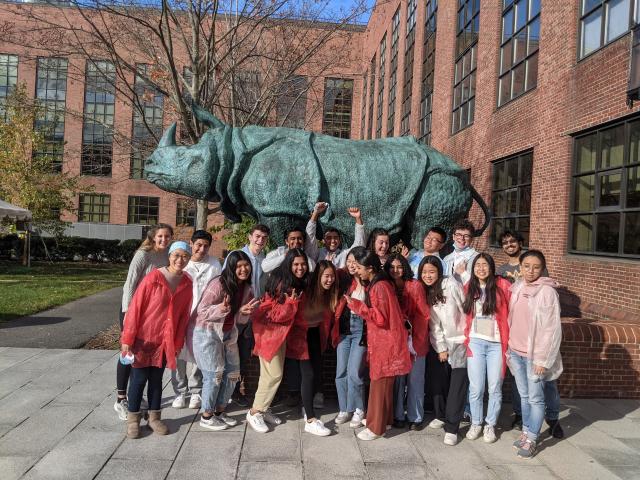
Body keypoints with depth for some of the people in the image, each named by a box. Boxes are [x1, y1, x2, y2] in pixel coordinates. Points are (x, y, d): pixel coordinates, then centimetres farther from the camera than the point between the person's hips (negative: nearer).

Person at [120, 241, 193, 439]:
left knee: (156, 379, 14)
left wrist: (178, 343, 5)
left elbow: (184, 315, 3)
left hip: (165, 341, 4)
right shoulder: (152, 278, -17)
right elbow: (135, 308, -14)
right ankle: (133, 419, 23)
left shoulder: (187, 283, -3)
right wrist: (127, 339, -13)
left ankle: (154, 417, 28)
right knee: (139, 378, 6)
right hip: (143, 339, -3)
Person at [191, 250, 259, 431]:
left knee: (233, 373, 9)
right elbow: (202, 311, -19)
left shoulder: (246, 289, 1)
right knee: (214, 375, -2)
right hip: (208, 333, -7)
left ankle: (219, 411, 27)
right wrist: (221, 309, -36)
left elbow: (240, 320, 8)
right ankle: (206, 417, 16)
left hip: (229, 334, 7)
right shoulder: (218, 284, -20)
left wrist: (244, 312, -15)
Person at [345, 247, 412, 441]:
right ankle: (385, 419, 30)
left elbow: (380, 317, -21)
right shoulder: (375, 285, 11)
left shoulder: (380, 287, -20)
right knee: (382, 383, 18)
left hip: (385, 342, -10)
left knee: (380, 384, 0)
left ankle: (376, 427, 10)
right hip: (381, 340, 10)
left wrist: (356, 305, -19)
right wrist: (358, 305, 5)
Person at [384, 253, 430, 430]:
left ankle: (415, 417, 17)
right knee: (397, 379, 6)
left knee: (415, 380, 5)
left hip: (415, 339, -2)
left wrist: (412, 333, -11)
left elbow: (423, 314, -6)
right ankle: (398, 415, 18)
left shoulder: (415, 286, -7)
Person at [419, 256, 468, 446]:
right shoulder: (425, 292, 3)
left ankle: (451, 427, 3)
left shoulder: (451, 285, -13)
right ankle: (441, 415, 30)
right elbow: (433, 324, 3)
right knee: (437, 381, 8)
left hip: (460, 341, -5)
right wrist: (441, 348, 0)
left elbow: (467, 309, -10)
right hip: (440, 344, 5)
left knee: (457, 385, -5)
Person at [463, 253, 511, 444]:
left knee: (495, 388, 7)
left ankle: (490, 425, 24)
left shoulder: (502, 286, -4)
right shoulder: (469, 288, 7)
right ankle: (476, 423, 23)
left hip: (496, 344, -2)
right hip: (475, 342, 2)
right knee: (476, 388, 4)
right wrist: (466, 338, 8)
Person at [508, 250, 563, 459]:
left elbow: (552, 328, -13)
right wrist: (509, 348, 9)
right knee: (524, 395, 16)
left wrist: (543, 359, -14)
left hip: (535, 354, -5)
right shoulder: (517, 288, 4)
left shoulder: (547, 291, -13)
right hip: (516, 352, 5)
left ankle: (531, 439, 16)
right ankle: (526, 432, 29)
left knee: (535, 398, 5)